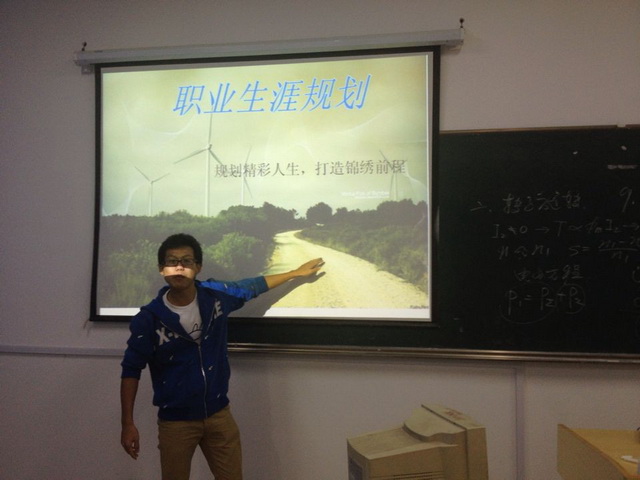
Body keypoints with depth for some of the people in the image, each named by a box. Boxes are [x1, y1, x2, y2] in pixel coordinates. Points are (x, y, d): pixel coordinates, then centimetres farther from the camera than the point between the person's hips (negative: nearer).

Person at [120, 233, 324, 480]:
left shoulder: (215, 296, -7)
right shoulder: (149, 318, -15)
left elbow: (252, 286, 12)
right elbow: (131, 370, -8)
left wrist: (297, 272, 20)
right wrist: (128, 424, -12)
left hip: (219, 414, 3)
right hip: (175, 421, -3)